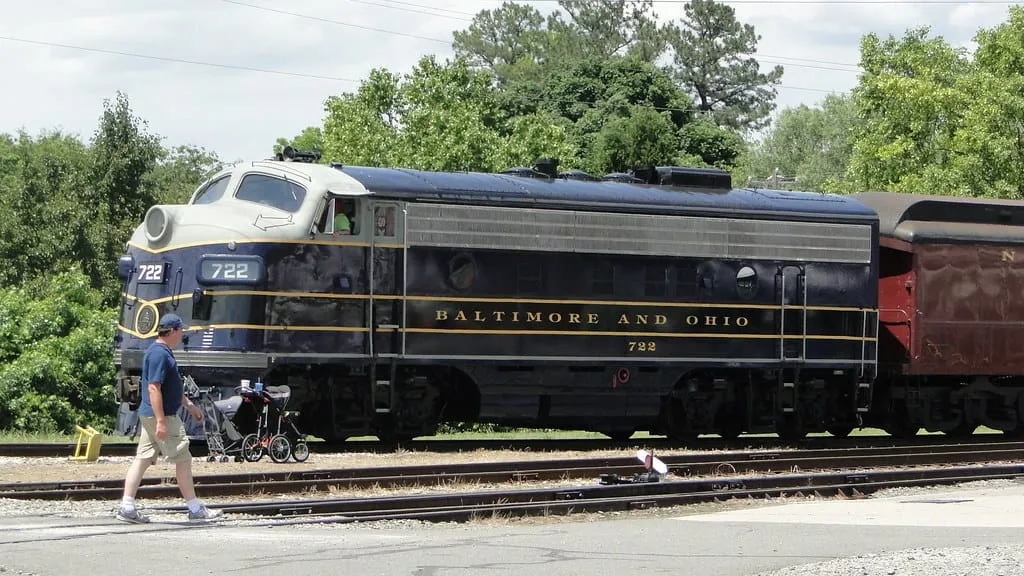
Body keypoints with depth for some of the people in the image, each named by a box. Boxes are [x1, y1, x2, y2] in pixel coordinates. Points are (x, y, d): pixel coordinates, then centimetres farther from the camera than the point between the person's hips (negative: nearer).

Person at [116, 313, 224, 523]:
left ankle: (127, 507, 3)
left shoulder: (162, 352, 17)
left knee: (143, 459, 7)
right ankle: (195, 508, 5)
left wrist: (189, 404, 32)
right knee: (183, 459, -2)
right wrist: (161, 421, -26)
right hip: (161, 415, -11)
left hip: (150, 416, 11)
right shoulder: (159, 354, -17)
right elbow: (154, 388, -23)